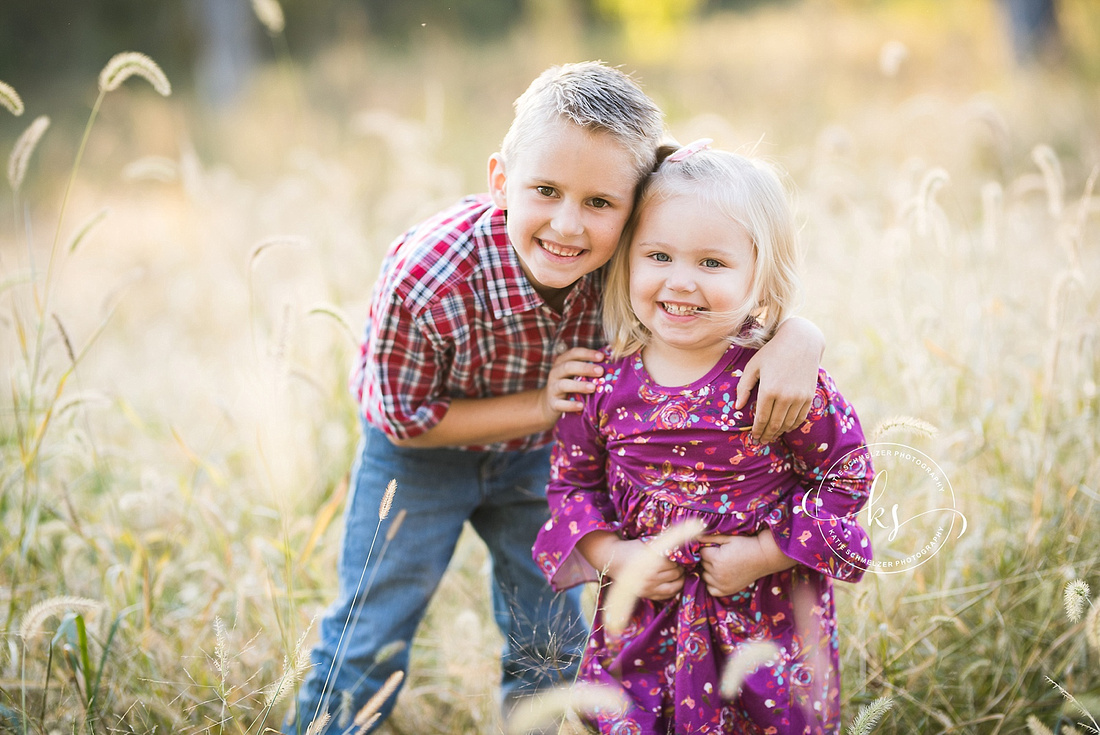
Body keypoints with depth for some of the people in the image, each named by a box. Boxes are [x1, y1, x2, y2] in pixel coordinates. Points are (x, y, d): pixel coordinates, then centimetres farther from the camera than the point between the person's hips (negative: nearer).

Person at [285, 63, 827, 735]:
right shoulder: (427, 280, -40)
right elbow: (405, 416, -25)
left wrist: (796, 340, -45)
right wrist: (541, 407, -33)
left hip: (537, 454, 3)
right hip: (420, 450, -3)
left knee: (553, 646, 13)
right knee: (370, 639, 3)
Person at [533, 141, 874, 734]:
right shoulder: (606, 383, -6)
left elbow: (845, 477, -8)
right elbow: (571, 480, 7)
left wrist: (762, 554, -13)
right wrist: (612, 557, -7)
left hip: (765, 618, -2)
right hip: (641, 618, 2)